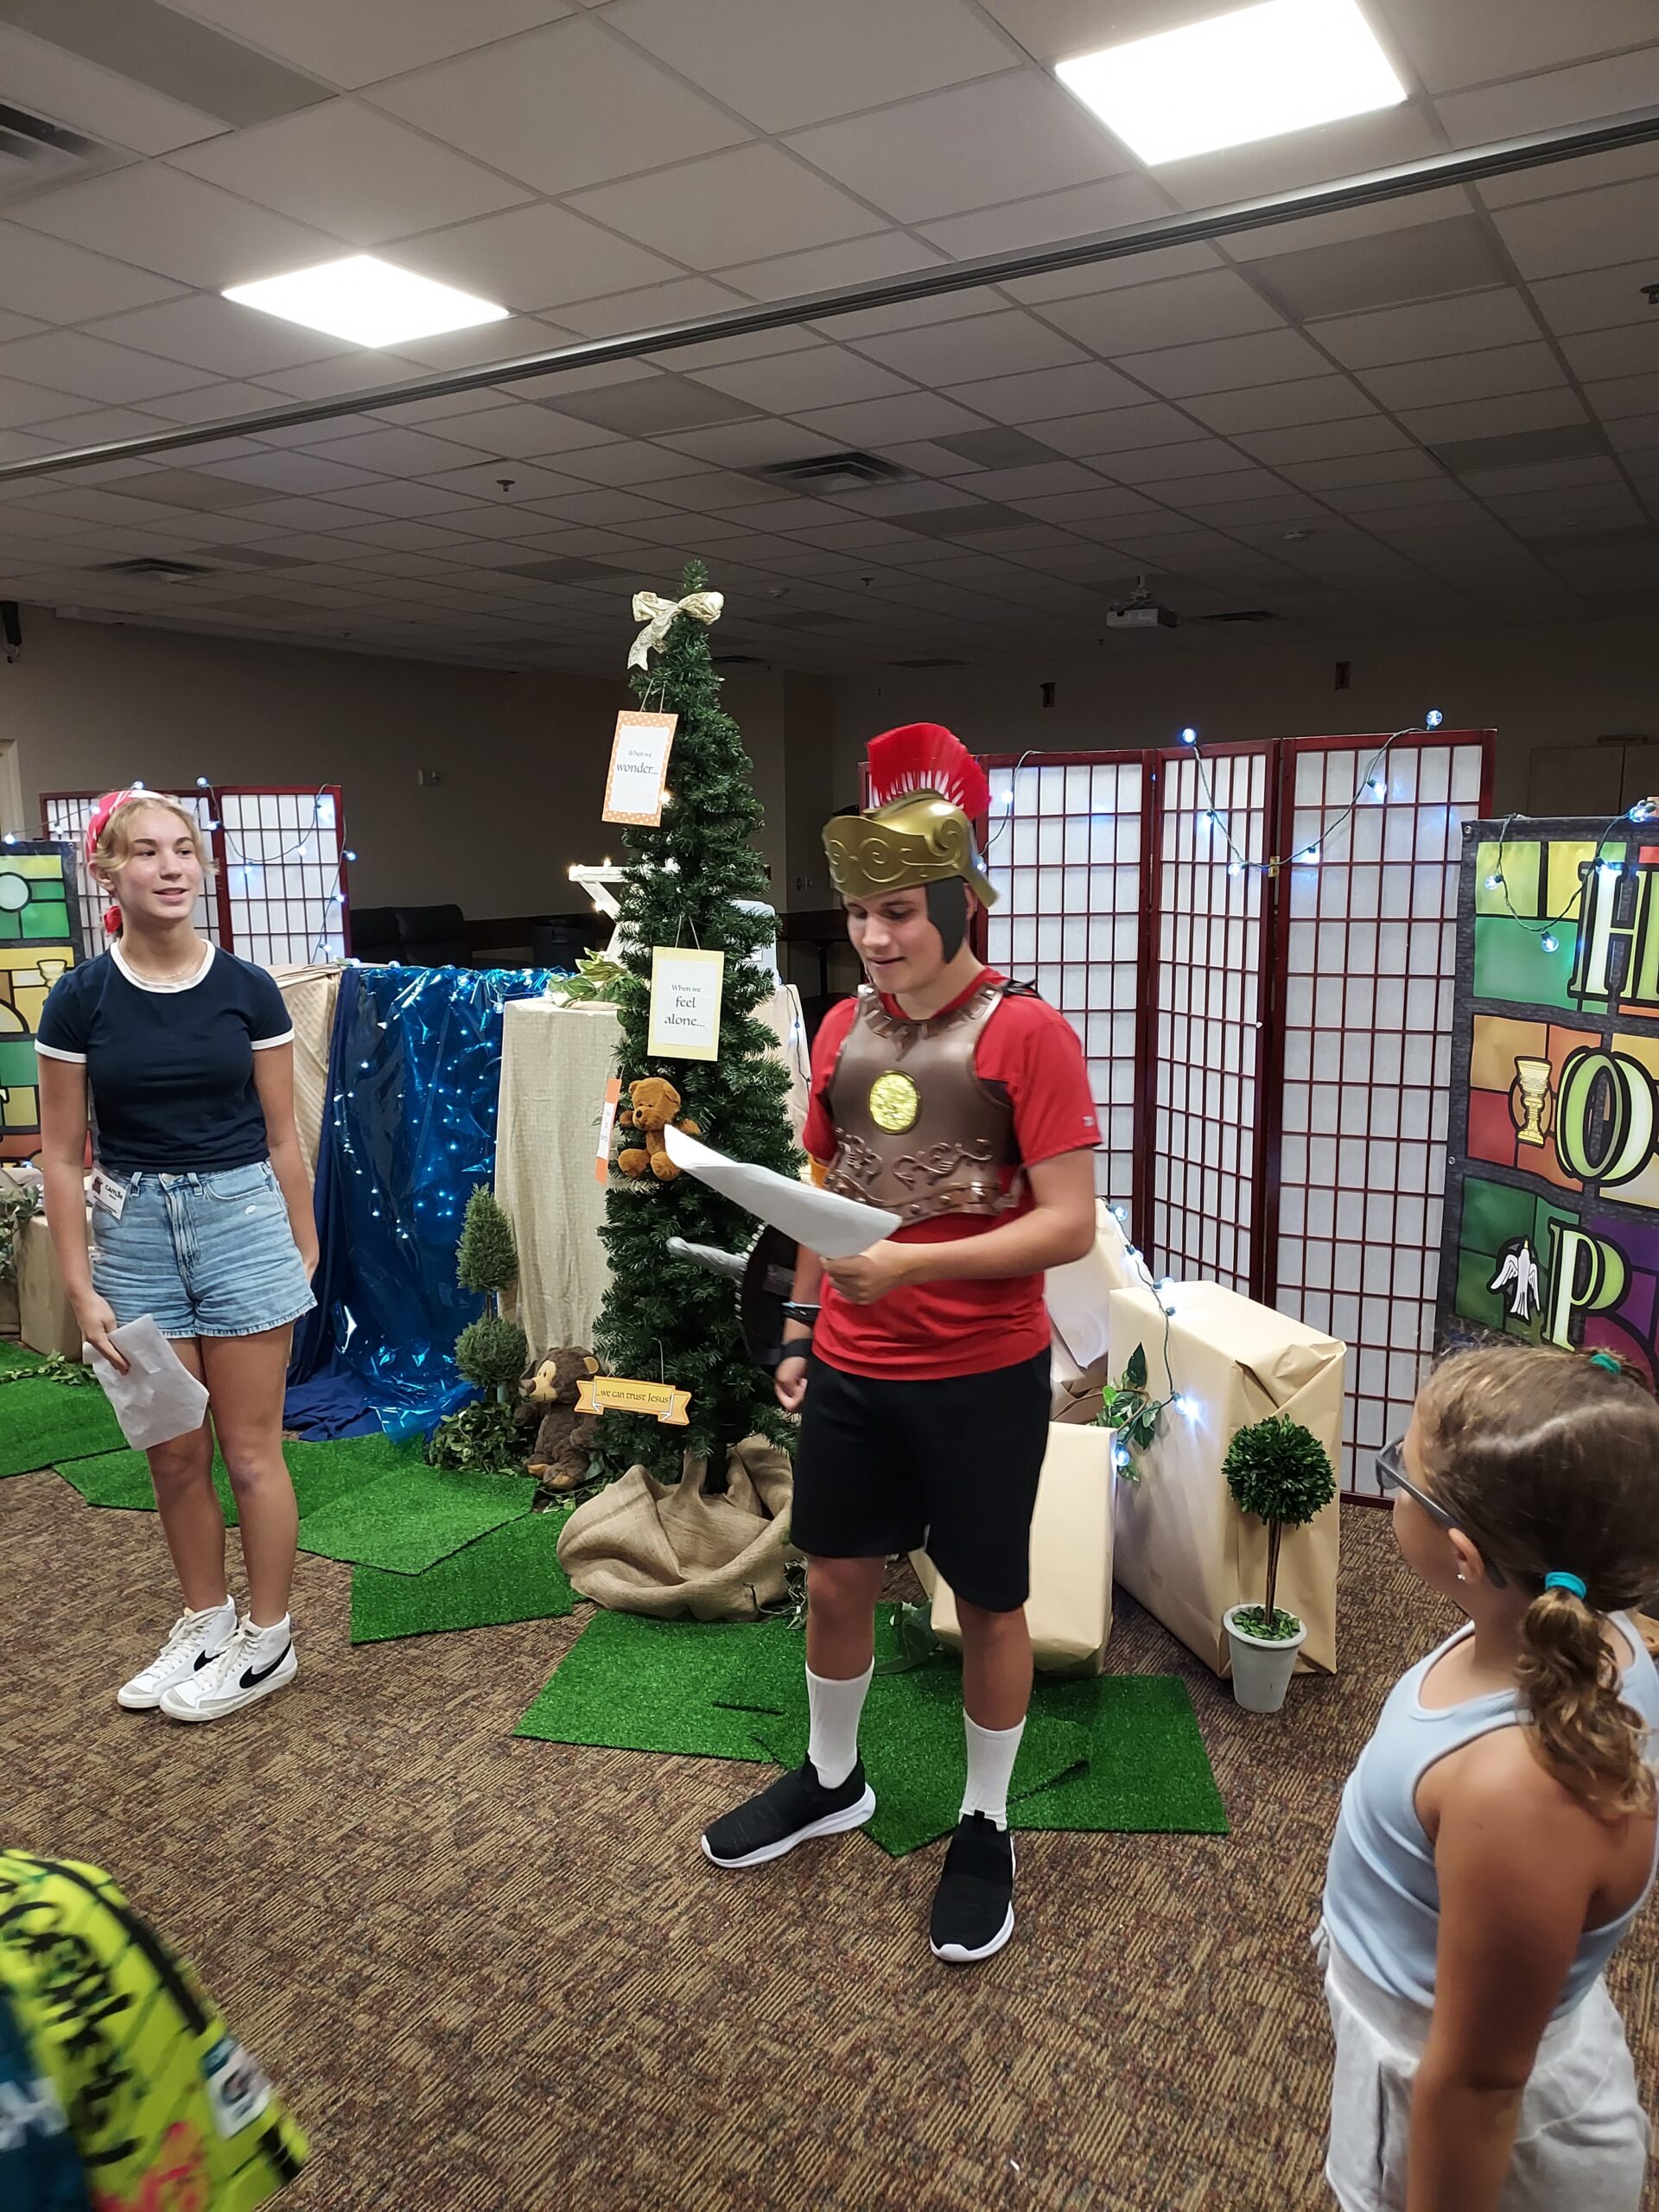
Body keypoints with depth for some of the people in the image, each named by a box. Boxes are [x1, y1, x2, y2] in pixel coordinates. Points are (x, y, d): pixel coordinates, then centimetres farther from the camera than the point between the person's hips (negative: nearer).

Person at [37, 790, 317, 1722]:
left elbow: (281, 1136, 3)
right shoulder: (82, 998, -3)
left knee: (251, 1451, 6)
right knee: (176, 1455, 12)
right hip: (134, 1225, 2)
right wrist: (82, 1288, -2)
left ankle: (267, 1641, 22)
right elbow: (62, 1153, 1)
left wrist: (306, 1249, 5)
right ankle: (205, 1623, 33)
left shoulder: (248, 989, -3)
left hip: (241, 1217, -1)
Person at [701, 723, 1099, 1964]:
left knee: (989, 1602, 12)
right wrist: (801, 1328, 14)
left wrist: (913, 1264, -28)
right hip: (851, 1371, 5)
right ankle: (832, 1781, 43)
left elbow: (1069, 1224, -19)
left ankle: (987, 1827, 35)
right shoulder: (842, 1030, 3)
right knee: (835, 1579, 18)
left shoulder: (1026, 1034, -14)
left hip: (983, 1375, -5)